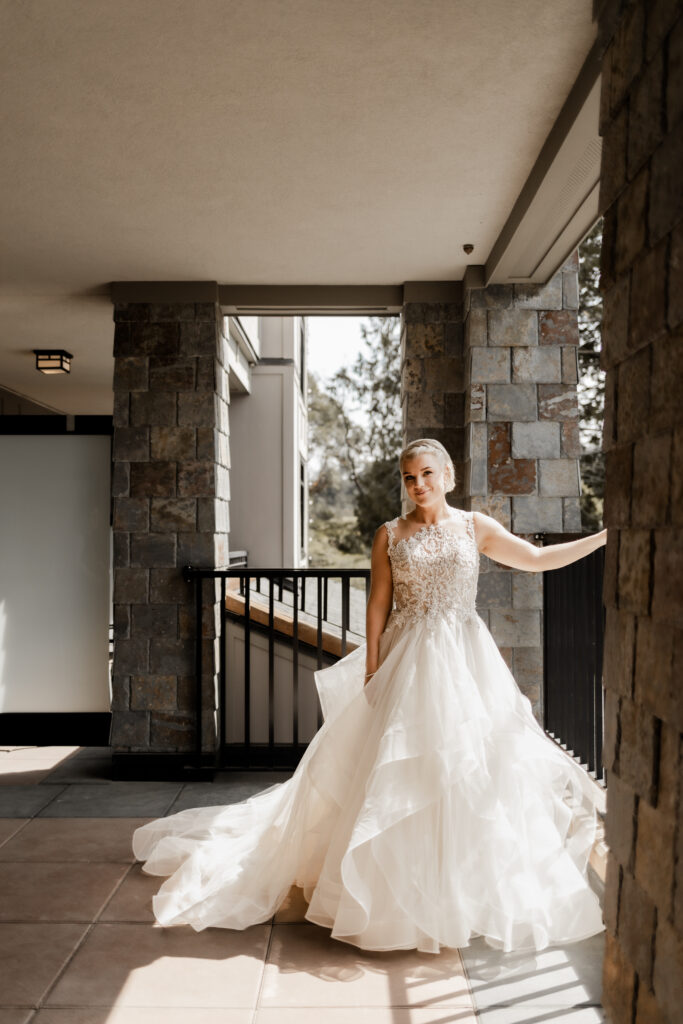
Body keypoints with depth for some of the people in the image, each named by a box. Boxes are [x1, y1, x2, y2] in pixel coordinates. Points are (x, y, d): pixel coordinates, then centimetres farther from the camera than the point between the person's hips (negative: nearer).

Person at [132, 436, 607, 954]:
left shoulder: (475, 526, 5)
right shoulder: (390, 535, 2)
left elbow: (538, 559, 7)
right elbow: (378, 607, 1)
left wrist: (604, 537, 3)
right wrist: (372, 673, -4)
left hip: (465, 661, 2)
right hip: (406, 662, -1)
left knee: (472, 766, 3)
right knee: (398, 772, 0)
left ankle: (469, 889, 21)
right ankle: (397, 890, 16)